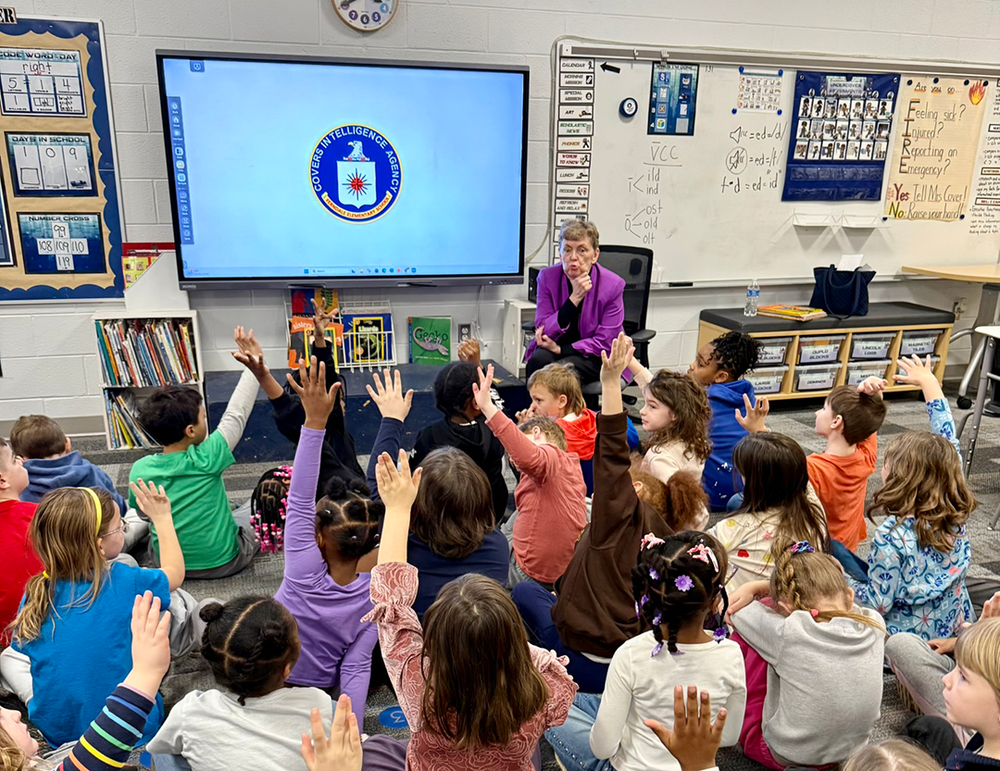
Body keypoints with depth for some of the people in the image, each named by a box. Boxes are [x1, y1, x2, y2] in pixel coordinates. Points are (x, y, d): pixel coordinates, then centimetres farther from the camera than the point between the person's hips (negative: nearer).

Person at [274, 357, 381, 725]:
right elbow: (356, 671, -24)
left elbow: (299, 500, -33)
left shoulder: (305, 573, -32)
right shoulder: (375, 596, -24)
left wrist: (315, 421, -37)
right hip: (321, 692, 2)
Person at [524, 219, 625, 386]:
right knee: (538, 361, -31)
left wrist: (560, 349, -20)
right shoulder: (547, 276, -5)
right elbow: (543, 331, -11)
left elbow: (604, 343, -10)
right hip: (554, 346, 2)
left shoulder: (613, 285, -11)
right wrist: (575, 298, -23)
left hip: (593, 356, -2)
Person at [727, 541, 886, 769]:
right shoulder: (874, 625, -15)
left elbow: (731, 608, -12)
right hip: (848, 752, 6)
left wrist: (755, 587, 6)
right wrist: (766, 586, -8)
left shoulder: (790, 633, -30)